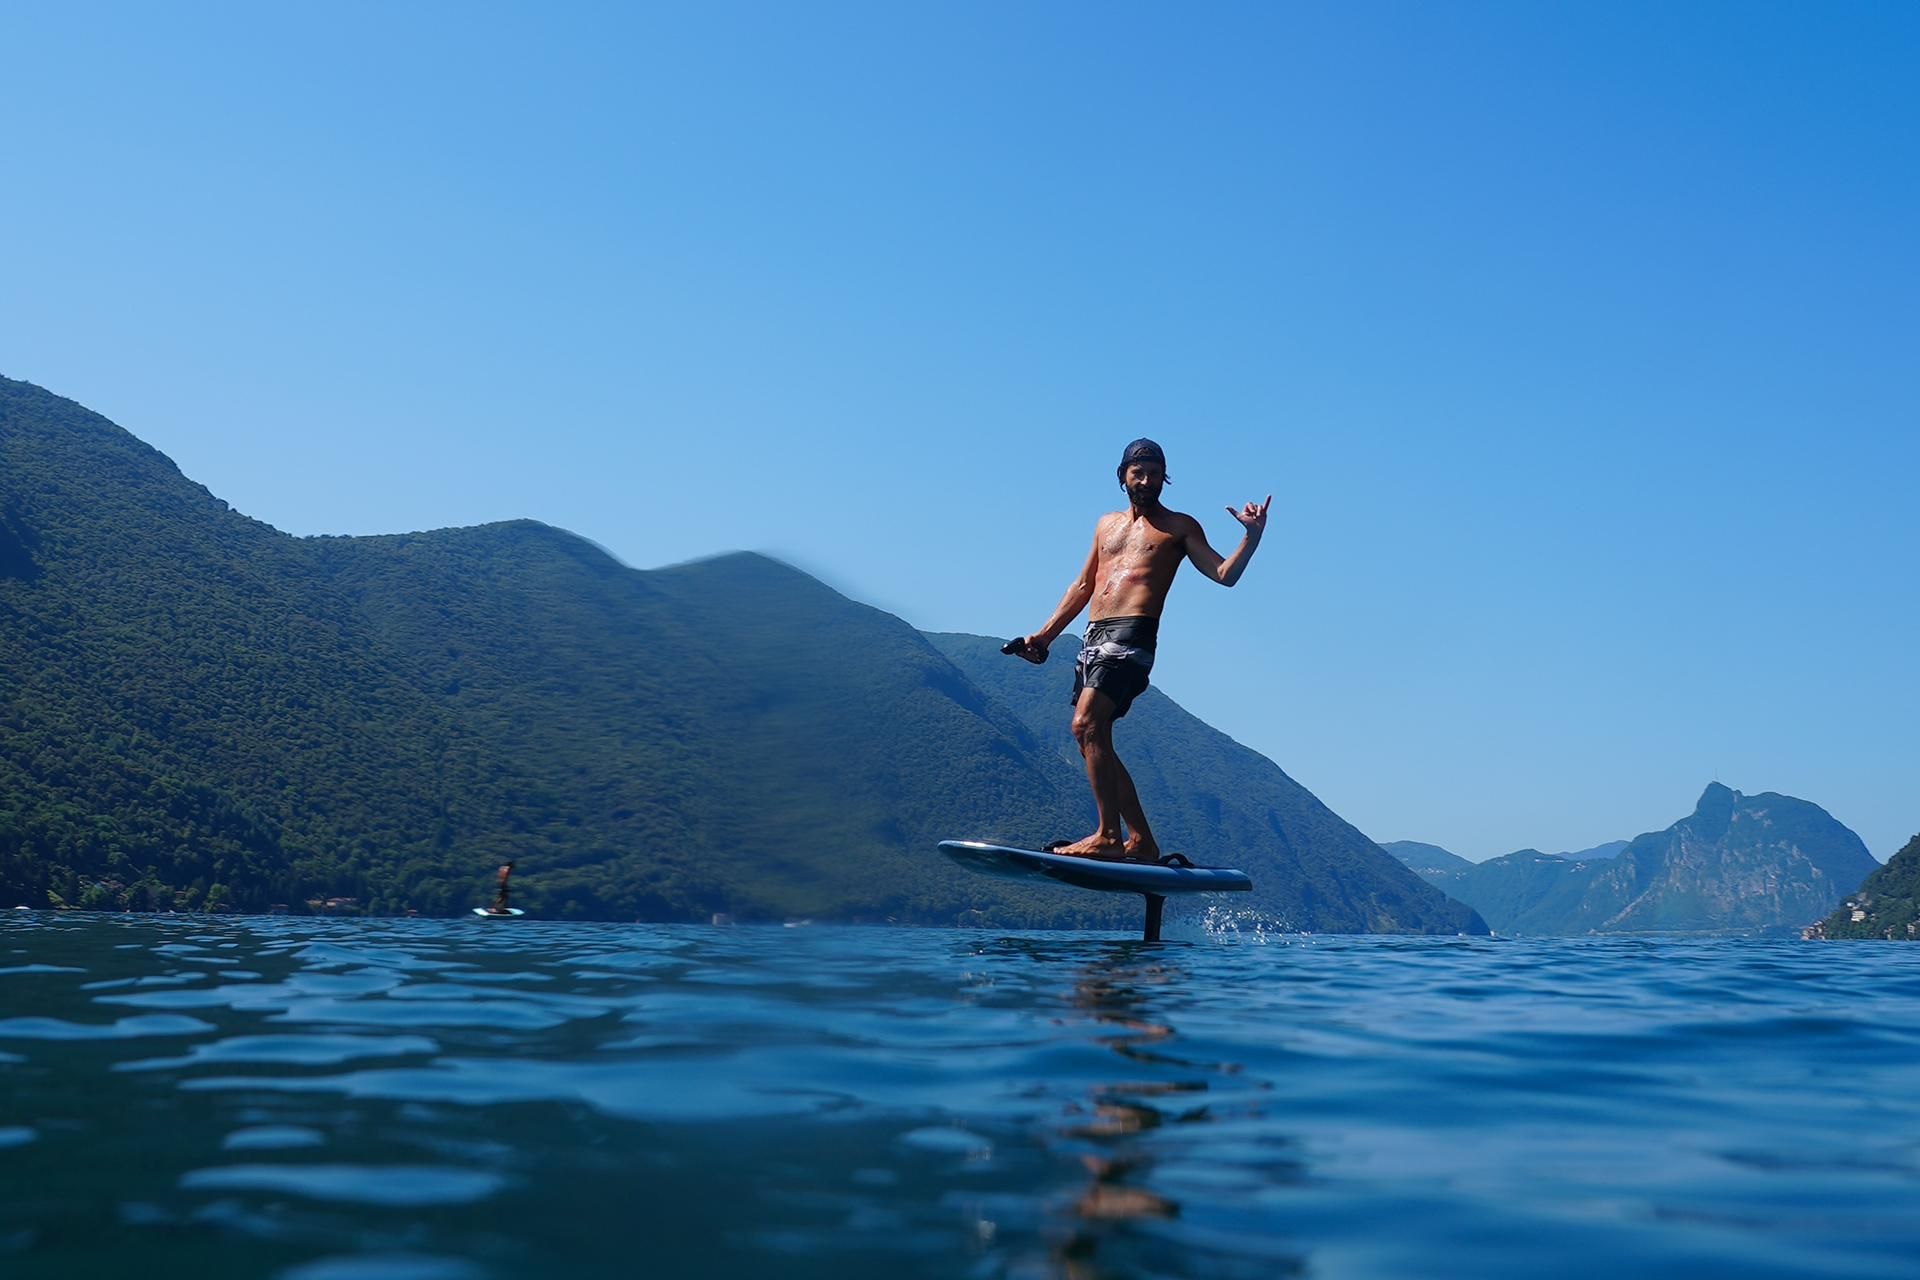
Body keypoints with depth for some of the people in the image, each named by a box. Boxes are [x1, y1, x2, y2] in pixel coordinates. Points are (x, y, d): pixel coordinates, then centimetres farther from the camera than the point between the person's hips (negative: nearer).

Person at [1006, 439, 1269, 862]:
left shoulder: (1179, 527, 9)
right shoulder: (1107, 524, 25)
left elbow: (1225, 574, 0)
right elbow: (1083, 586, 29)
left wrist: (1252, 536, -16)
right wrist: (1045, 635, 23)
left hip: (1131, 636, -7)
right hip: (1093, 638, 7)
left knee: (1087, 725, -23)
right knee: (1092, 738, 4)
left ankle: (1110, 836, -25)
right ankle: (1141, 841, 10)